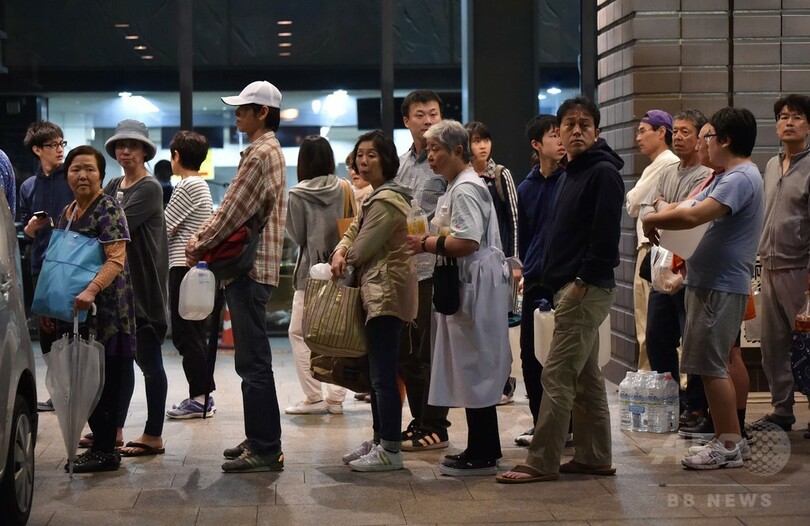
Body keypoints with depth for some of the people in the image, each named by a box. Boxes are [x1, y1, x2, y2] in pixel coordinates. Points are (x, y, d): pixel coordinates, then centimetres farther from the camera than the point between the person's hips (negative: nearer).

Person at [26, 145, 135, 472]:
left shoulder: (108, 209, -10)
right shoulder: (67, 212, 16)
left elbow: (116, 260, -20)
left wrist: (91, 290, -32)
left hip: (105, 310, -8)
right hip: (77, 311, 8)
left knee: (104, 380, -4)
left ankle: (105, 451, 3)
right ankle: (100, 443, 19)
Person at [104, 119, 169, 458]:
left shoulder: (149, 188, -9)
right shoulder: (113, 186, 13)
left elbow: (119, 226, -21)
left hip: (143, 285, -7)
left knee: (148, 360, 0)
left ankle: (153, 436, 7)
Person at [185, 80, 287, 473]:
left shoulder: (262, 154, -15)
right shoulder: (265, 150, 18)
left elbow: (232, 212, -17)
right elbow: (233, 208, 19)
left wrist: (200, 245, -5)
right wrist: (203, 237, 7)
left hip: (251, 270, -11)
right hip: (250, 268, 11)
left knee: (253, 362, -7)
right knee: (251, 359, 16)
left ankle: (265, 449, -3)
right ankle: (260, 440, 24)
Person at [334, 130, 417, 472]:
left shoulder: (386, 200, -16)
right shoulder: (377, 196, 18)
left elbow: (364, 247, -16)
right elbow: (354, 232, 19)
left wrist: (345, 264, 4)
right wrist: (340, 252, -3)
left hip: (387, 290, -11)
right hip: (377, 291, 11)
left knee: (383, 374, -9)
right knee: (377, 372, 15)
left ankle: (390, 451, -5)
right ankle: (379, 441, 23)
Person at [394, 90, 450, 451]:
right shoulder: (401, 163, 15)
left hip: (434, 268, -8)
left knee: (431, 353, -3)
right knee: (407, 352, 12)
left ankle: (434, 428, 5)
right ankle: (420, 420, 23)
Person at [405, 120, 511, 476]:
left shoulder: (465, 189, -14)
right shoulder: (458, 186, 19)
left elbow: (468, 241, -25)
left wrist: (427, 244, -14)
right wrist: (429, 243, 11)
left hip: (477, 285, -11)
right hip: (466, 285, 11)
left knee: (473, 369, -6)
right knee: (473, 369, 13)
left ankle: (482, 456, 0)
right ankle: (483, 449, 20)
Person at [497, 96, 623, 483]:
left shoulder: (603, 173, -11)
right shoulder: (570, 174, 19)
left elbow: (606, 235, -19)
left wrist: (582, 282, -20)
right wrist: (557, 279, 13)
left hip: (587, 289, -10)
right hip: (569, 287, 10)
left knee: (557, 376, -9)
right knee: (586, 378, 14)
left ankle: (541, 462, -5)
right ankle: (594, 457, 21)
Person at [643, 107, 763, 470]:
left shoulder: (740, 178, -18)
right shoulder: (728, 177, 18)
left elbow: (693, 216, -28)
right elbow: (688, 207, 21)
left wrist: (653, 220, -12)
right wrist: (661, 216, 0)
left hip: (721, 286, -11)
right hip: (709, 282, 11)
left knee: (711, 365, -7)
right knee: (711, 365, 14)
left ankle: (729, 446, -1)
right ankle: (727, 440, 21)